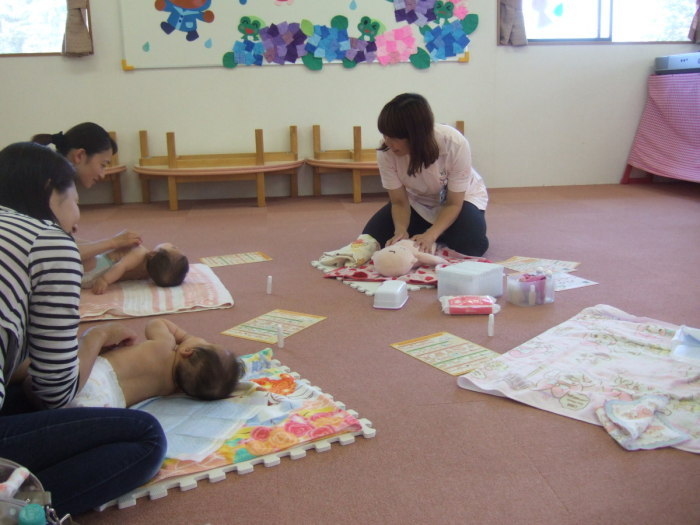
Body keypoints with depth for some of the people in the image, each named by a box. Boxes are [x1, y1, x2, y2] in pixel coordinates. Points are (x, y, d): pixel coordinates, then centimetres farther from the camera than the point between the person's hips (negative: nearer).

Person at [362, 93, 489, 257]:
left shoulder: (455, 144, -34)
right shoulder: (386, 151, -28)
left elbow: (453, 203, -24)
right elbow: (399, 202, -17)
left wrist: (430, 235, -40)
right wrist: (401, 230, -38)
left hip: (461, 196, -3)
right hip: (417, 201, 3)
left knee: (468, 245, -31)